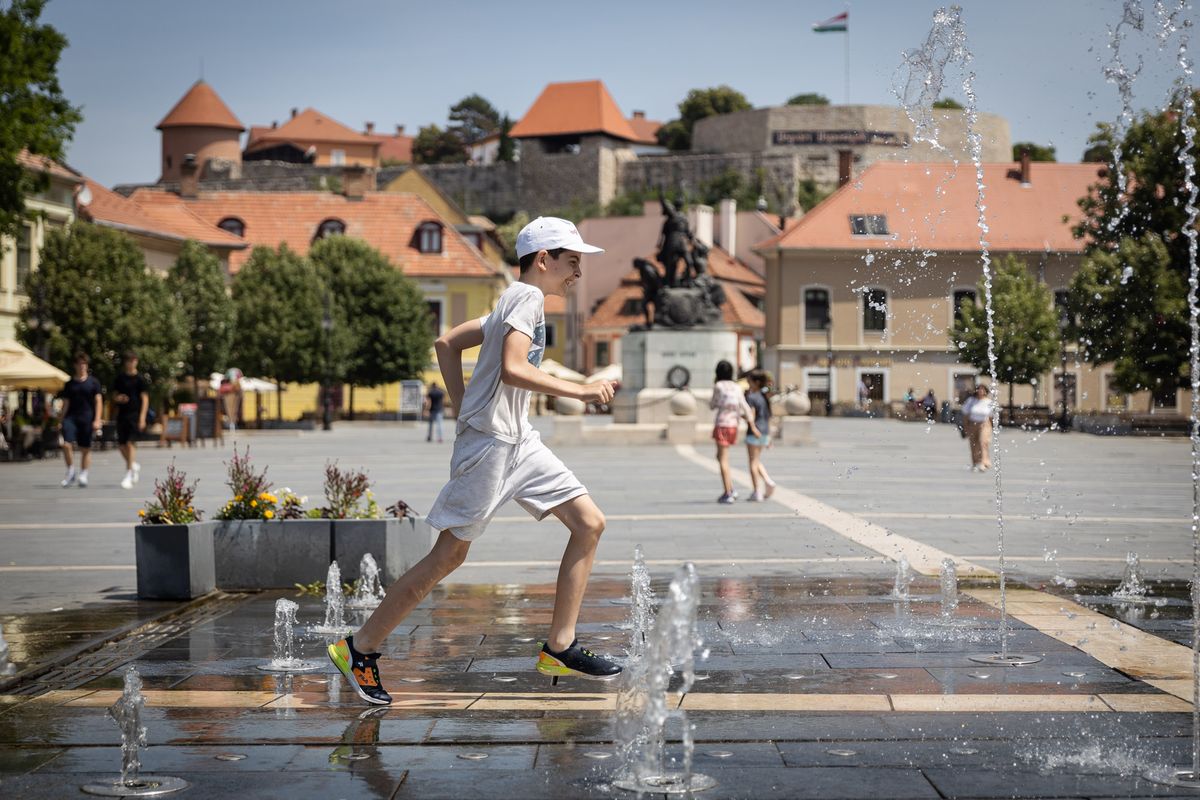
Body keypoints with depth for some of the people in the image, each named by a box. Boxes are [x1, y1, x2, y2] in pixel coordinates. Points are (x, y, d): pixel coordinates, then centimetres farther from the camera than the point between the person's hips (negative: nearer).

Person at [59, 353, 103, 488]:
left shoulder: (93, 382, 5)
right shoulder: (70, 383, 10)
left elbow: (98, 402, 2)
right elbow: (65, 403, 12)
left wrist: (97, 420, -7)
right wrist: (62, 420, 7)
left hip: (87, 418, -1)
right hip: (71, 417, 1)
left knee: (85, 449, 3)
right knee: (66, 444, -14)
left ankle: (83, 476, 14)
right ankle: (70, 472, 1)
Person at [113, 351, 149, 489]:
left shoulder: (140, 379, -2)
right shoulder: (120, 378, 11)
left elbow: (145, 399, -5)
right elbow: (114, 396, 17)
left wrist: (142, 417, -13)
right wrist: (118, 399, -8)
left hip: (135, 414, -5)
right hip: (122, 414, 5)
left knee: (130, 443, -13)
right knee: (121, 444, 6)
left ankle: (129, 475, -12)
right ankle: (134, 465, 31)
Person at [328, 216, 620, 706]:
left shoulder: (515, 302, 19)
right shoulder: (528, 295, -10)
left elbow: (447, 345, 21)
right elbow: (512, 369, -23)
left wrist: (465, 410, 16)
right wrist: (580, 391, -18)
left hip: (520, 443, 10)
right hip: (490, 442, -10)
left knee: (589, 523, 3)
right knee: (449, 554, -4)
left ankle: (559, 648, 5)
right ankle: (359, 649, 6)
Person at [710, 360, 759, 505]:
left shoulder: (718, 386, -8)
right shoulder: (737, 387, 7)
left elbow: (712, 406, 0)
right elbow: (745, 406, 1)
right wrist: (752, 425, -1)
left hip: (722, 425, -6)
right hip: (733, 425, 6)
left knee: (723, 460, -2)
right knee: (720, 457, 19)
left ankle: (728, 494, -5)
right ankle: (730, 490, 13)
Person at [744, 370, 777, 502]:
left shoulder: (751, 397, -13)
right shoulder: (765, 397, 10)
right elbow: (769, 418, 13)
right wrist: (769, 436, 17)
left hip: (754, 432, -8)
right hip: (764, 432, 8)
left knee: (753, 463, 0)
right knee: (757, 461, 20)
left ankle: (757, 493, -1)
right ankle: (768, 482, 2)